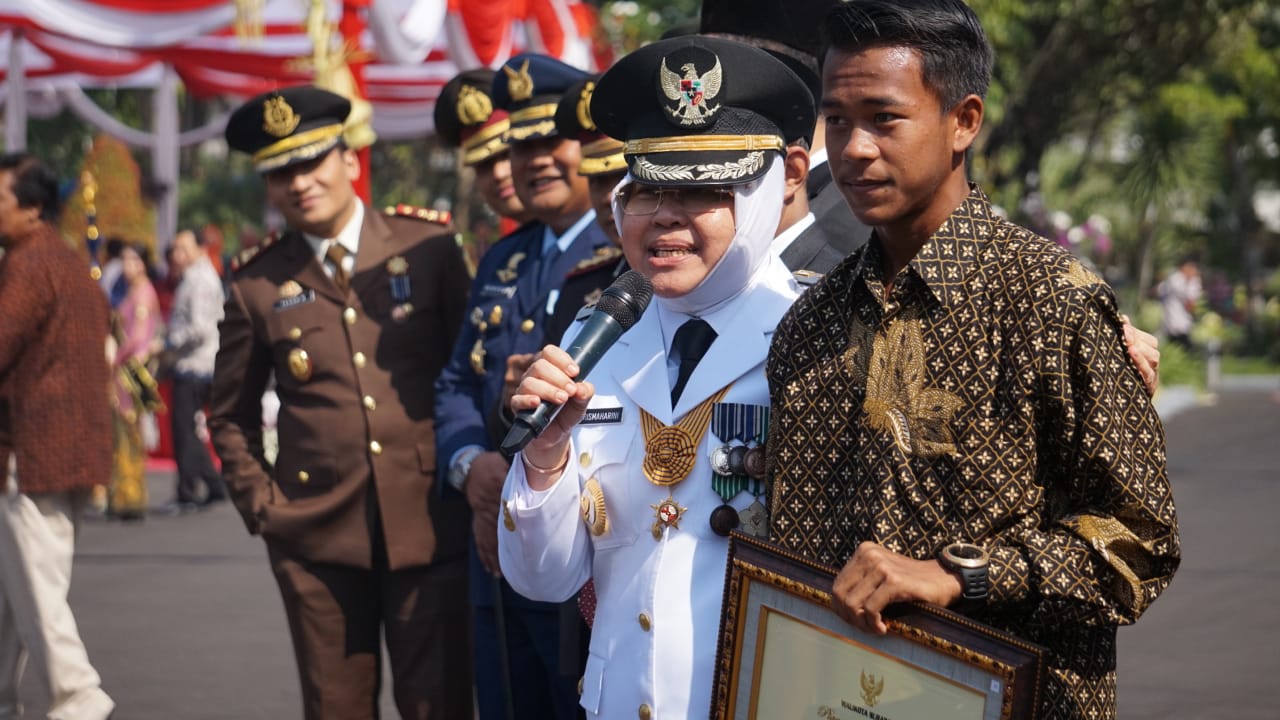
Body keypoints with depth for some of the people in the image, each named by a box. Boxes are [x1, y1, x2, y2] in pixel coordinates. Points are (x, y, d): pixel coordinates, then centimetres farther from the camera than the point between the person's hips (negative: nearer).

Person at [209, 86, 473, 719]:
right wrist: (260, 503, 6)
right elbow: (231, 415, 16)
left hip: (428, 524, -1)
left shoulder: (428, 246, 3)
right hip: (317, 533, 1)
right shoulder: (258, 284, 4)